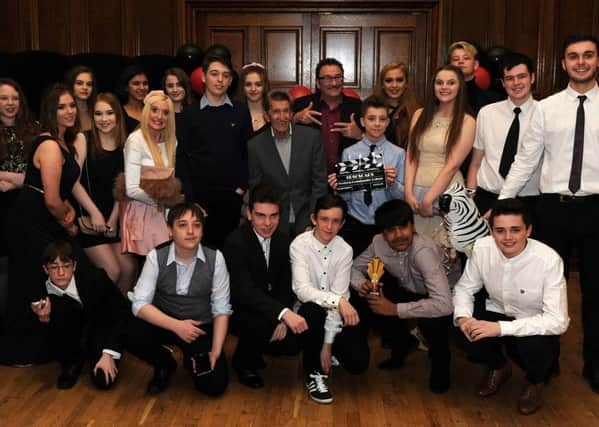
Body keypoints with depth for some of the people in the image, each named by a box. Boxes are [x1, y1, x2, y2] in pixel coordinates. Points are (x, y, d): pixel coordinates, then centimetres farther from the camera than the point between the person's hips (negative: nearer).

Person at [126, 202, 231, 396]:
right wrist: (176, 325, -28)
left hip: (200, 328, 0)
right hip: (165, 323, 1)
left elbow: (221, 309, -8)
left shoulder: (215, 258, -12)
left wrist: (216, 351, -17)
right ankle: (164, 364, 5)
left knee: (214, 385, -16)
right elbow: (140, 304, -15)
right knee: (133, 337, -29)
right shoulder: (156, 257, -12)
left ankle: (194, 360, 21)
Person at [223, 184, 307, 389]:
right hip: (238, 309, -6)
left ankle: (252, 348, 19)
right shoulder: (235, 242, -23)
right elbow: (245, 291, -34)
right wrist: (283, 313, -46)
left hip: (269, 306, 6)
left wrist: (283, 319, -19)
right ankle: (244, 361, -1)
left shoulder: (283, 242, -1)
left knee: (293, 343, -12)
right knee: (263, 323, -34)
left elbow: (286, 287, 0)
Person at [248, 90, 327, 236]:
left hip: (306, 221, 0)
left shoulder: (311, 137, -5)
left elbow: (319, 182, -3)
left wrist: (312, 223, -7)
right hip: (274, 225, 0)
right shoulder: (255, 146, -6)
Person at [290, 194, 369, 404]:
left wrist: (328, 344, -19)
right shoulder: (300, 245, -16)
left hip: (335, 317, 2)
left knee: (358, 362, -17)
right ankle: (314, 372, -13)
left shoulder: (345, 250, -9)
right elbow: (302, 290, -27)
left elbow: (340, 295, -14)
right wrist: (339, 301, -42)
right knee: (314, 311, -37)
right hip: (309, 314, -2)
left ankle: (330, 350, 20)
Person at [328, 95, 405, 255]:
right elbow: (346, 198, 3)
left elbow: (402, 196, -1)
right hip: (354, 225, 0)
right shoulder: (349, 153, 1)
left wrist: (392, 184, -20)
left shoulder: (398, 153, -1)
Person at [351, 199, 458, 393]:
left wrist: (395, 309, -40)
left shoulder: (424, 251, -37)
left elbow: (444, 305, -44)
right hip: (410, 291, 6)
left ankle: (440, 362, -3)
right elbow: (355, 268, -2)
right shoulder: (378, 243, -19)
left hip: (448, 294, -6)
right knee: (366, 301, -14)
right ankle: (400, 343, 12)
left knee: (430, 318, -36)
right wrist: (361, 284, -25)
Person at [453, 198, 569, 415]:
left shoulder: (548, 260, -29)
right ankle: (498, 368, 12)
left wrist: (501, 328, -39)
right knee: (459, 328, -22)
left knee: (534, 346, -35)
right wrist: (463, 316, -27)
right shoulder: (481, 248, -18)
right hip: (499, 314, 4)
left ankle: (536, 381, 6)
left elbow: (558, 321, -31)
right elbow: (464, 288, -3)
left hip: (537, 326, -3)